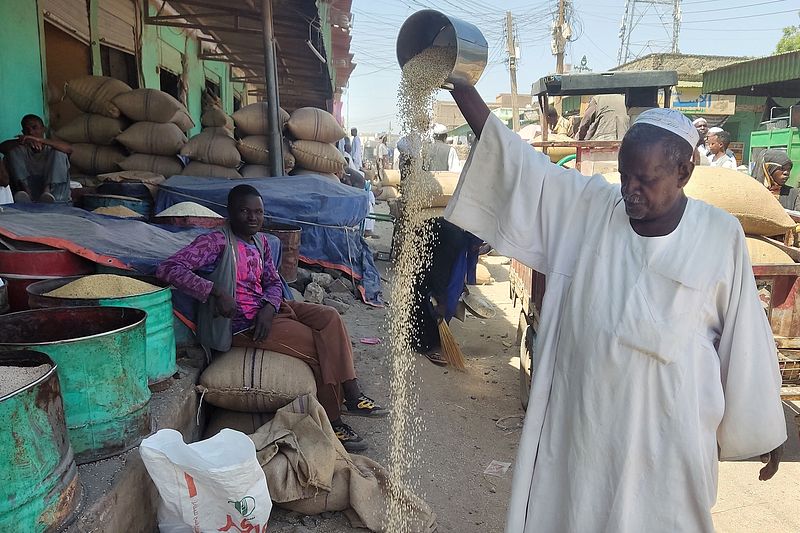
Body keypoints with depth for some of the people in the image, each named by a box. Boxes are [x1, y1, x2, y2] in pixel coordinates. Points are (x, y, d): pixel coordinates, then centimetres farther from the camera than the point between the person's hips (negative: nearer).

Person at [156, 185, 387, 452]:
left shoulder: (260, 241, 10)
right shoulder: (217, 241, -14)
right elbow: (168, 268, -25)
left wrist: (268, 308, -10)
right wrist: (215, 291, -33)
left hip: (268, 309, 8)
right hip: (240, 323, -8)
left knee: (330, 316, -8)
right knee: (318, 344, -16)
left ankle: (352, 394, -8)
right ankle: (332, 422, -2)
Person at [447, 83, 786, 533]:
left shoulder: (721, 235, -8)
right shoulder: (588, 205, -5)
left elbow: (745, 339, -1)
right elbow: (516, 159, -11)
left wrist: (764, 431, 5)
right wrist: (459, 84, -19)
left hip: (669, 427, -1)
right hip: (583, 413, 2)